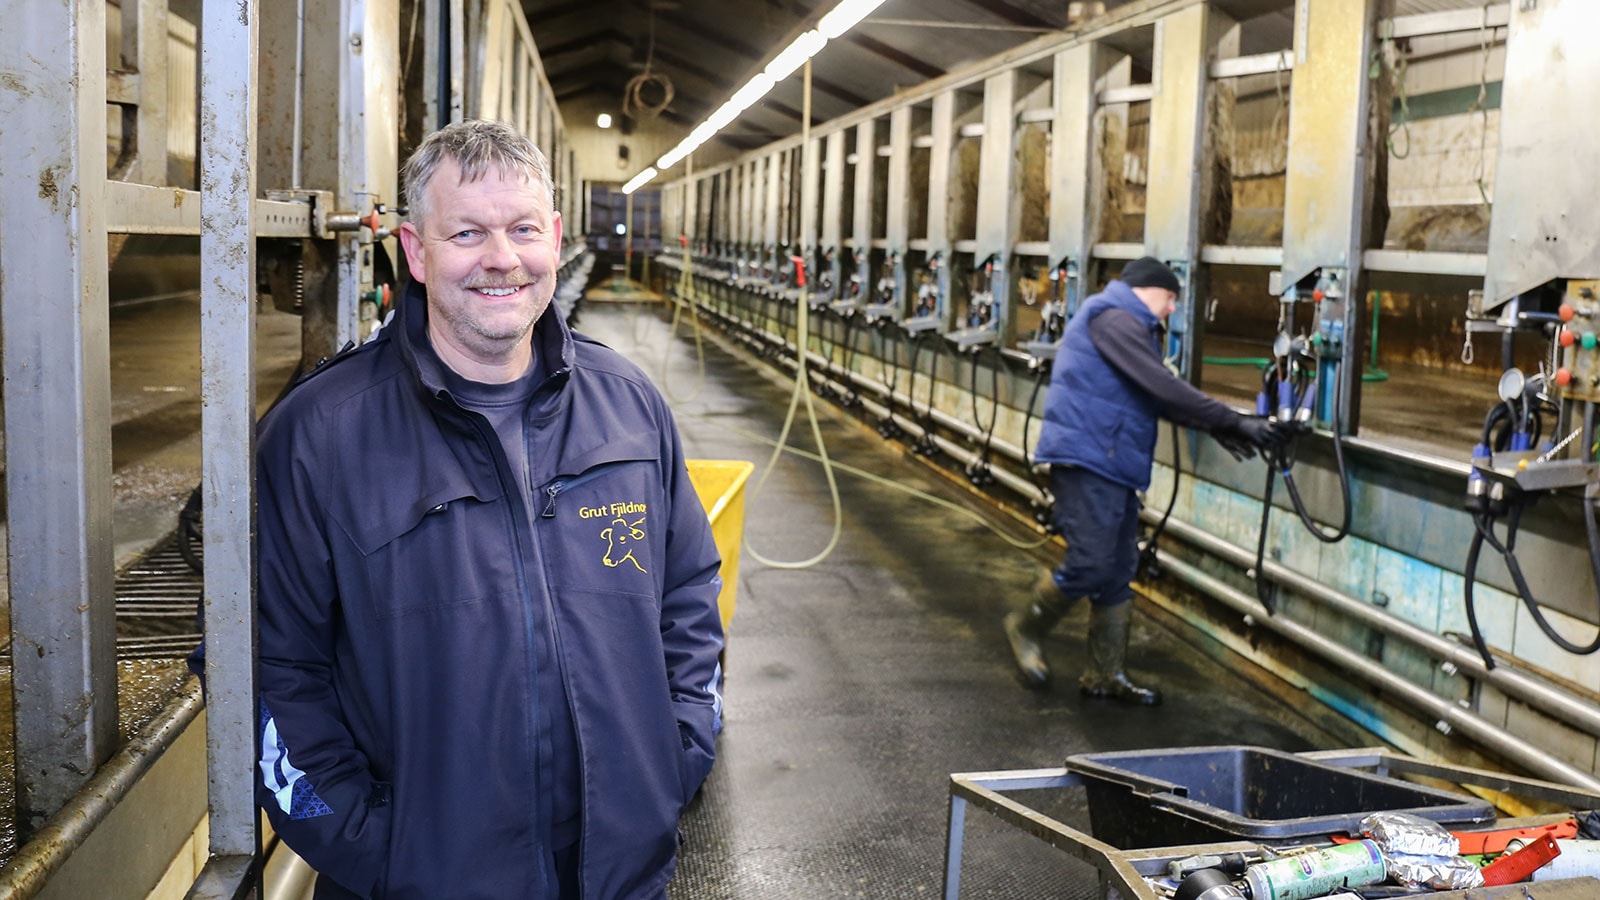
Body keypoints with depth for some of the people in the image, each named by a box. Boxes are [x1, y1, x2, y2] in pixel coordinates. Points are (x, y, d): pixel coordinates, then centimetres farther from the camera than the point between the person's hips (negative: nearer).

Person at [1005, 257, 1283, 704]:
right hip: (1086, 457, -11)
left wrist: (1218, 427, 2)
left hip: (1114, 463, 11)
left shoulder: (1132, 327, 22)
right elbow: (1163, 388, -20)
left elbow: (1159, 394, 15)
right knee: (1090, 564, -11)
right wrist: (1233, 422, -18)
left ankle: (1105, 675, 17)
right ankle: (1027, 627, 12)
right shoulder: (1111, 318, -11)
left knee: (1118, 572, 10)